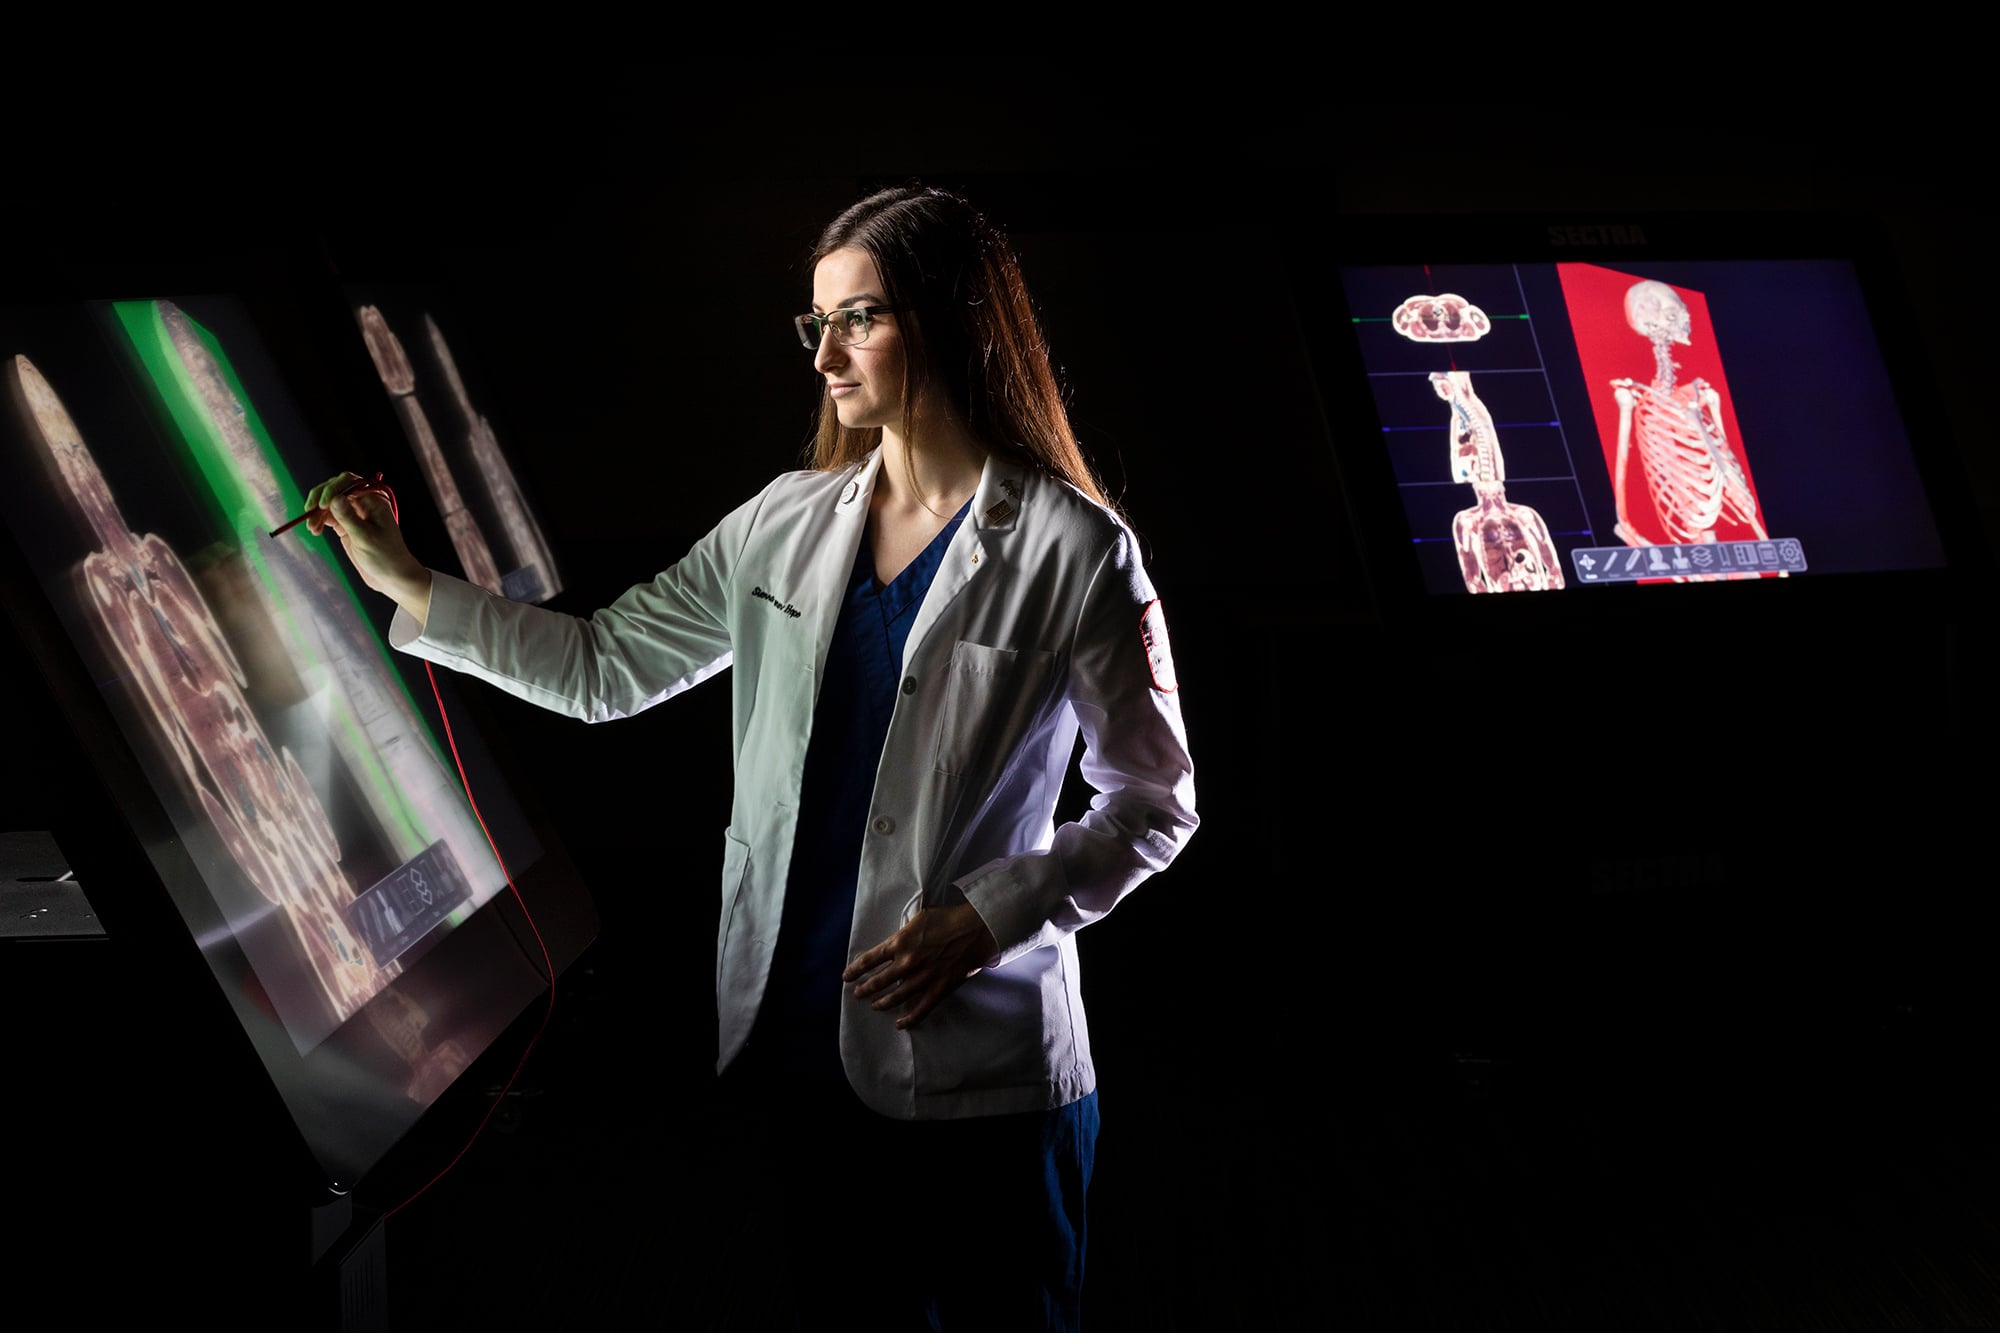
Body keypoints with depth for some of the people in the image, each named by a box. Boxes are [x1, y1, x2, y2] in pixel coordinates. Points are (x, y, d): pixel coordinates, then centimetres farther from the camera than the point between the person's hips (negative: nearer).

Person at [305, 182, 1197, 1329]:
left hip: (981, 1072, -4)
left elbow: (1155, 804, -5)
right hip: (801, 1046, 5)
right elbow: (604, 667, 11)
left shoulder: (1072, 550, -9)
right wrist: (407, 585, 7)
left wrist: (983, 918, -15)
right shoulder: (788, 523, 6)